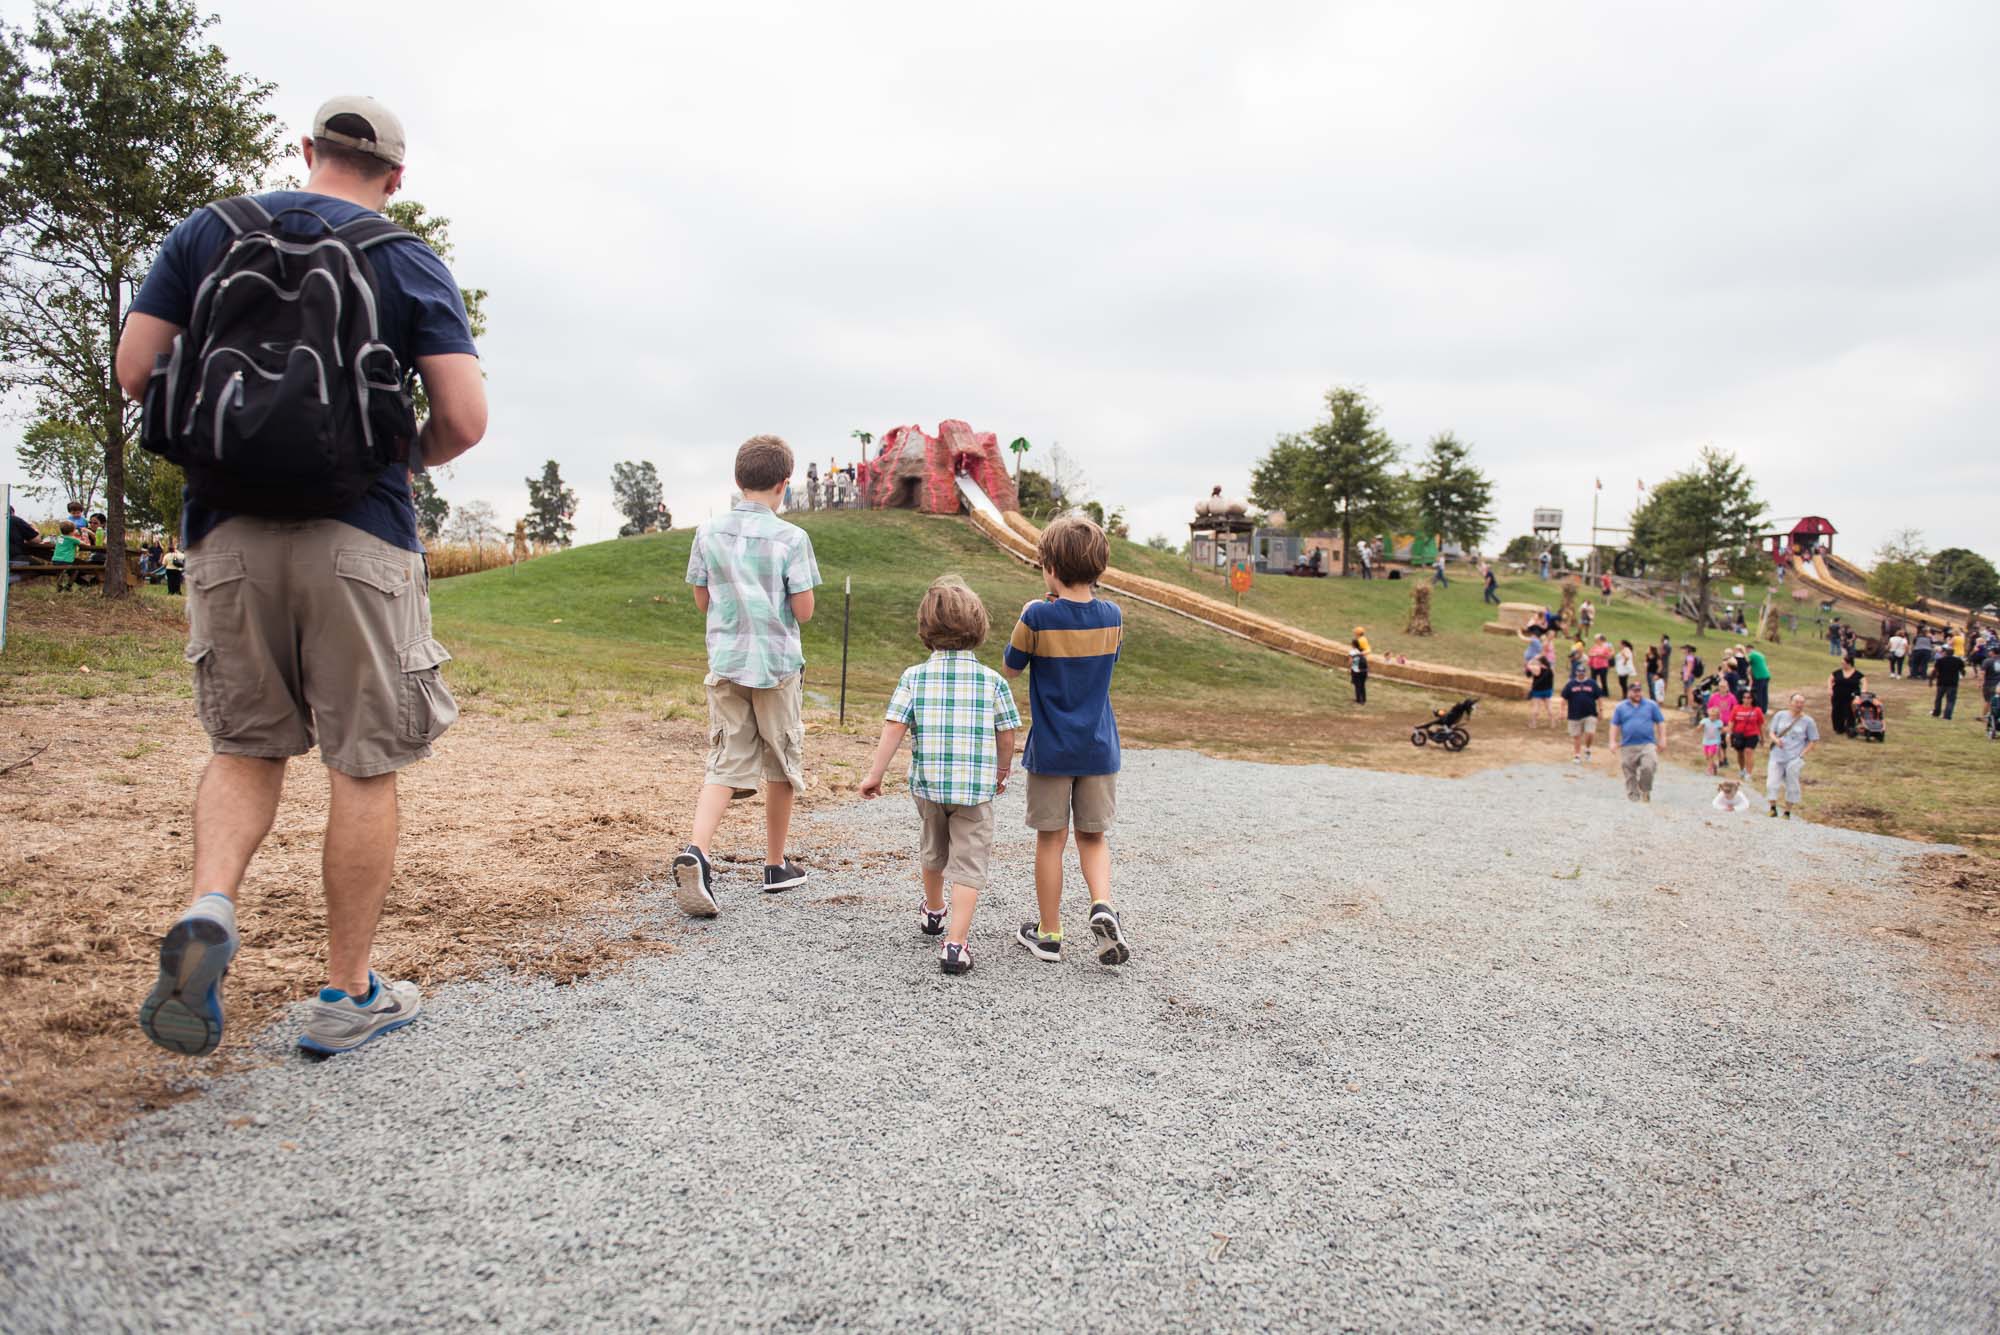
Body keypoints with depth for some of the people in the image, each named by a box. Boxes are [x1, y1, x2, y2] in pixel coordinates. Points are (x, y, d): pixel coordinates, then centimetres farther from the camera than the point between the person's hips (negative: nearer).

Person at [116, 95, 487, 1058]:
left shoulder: (206, 232, 11)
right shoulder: (410, 262, 3)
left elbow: (134, 371, 5)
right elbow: (465, 418, -6)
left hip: (228, 529, 3)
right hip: (359, 540, -3)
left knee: (247, 746, 18)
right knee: (364, 768, 5)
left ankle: (209, 909, -8)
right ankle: (347, 997, 13)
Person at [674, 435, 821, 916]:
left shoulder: (708, 532, 1)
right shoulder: (791, 538, -11)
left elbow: (703, 601, 8)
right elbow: (804, 611, -9)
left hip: (725, 662, 3)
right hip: (778, 664, -3)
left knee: (726, 763, 6)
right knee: (781, 765, 12)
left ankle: (695, 851, -17)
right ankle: (776, 866, 24)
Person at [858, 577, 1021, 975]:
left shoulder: (914, 677, -4)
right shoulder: (993, 681, -5)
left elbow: (894, 728, -10)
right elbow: (1007, 735, 0)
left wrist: (875, 774, -3)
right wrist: (1002, 773, 16)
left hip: (928, 783, 2)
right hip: (976, 789, -2)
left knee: (933, 850, 26)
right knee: (968, 864, 2)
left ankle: (933, 911, 49)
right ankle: (956, 943, -10)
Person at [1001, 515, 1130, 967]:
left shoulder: (1038, 617, -15)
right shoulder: (1112, 617, -2)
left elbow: (1009, 670, -2)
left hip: (1051, 749, -3)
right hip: (1099, 748, 3)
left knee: (1050, 838, 9)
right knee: (1093, 836, 16)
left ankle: (1049, 933, 19)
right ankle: (1102, 906, -6)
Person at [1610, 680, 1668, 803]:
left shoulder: (1651, 705, 11)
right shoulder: (1620, 708, 12)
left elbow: (1661, 722, 12)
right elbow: (1615, 725, 11)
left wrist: (1662, 739, 3)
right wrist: (1613, 741, 1)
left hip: (1648, 745, -1)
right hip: (1628, 747, 1)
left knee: (1648, 767, -23)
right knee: (1630, 774, 0)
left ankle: (1645, 791, 0)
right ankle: (1632, 796, 10)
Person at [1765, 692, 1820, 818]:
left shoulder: (1808, 721, 0)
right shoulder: (1780, 715, 4)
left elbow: (1813, 741, 4)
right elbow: (1772, 732, 10)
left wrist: (1802, 755, -7)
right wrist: (1776, 740, -13)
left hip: (1794, 759, -1)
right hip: (1777, 756, 1)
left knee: (1792, 786, 4)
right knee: (1772, 783, -2)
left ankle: (1787, 812, 15)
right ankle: (1773, 808, 13)